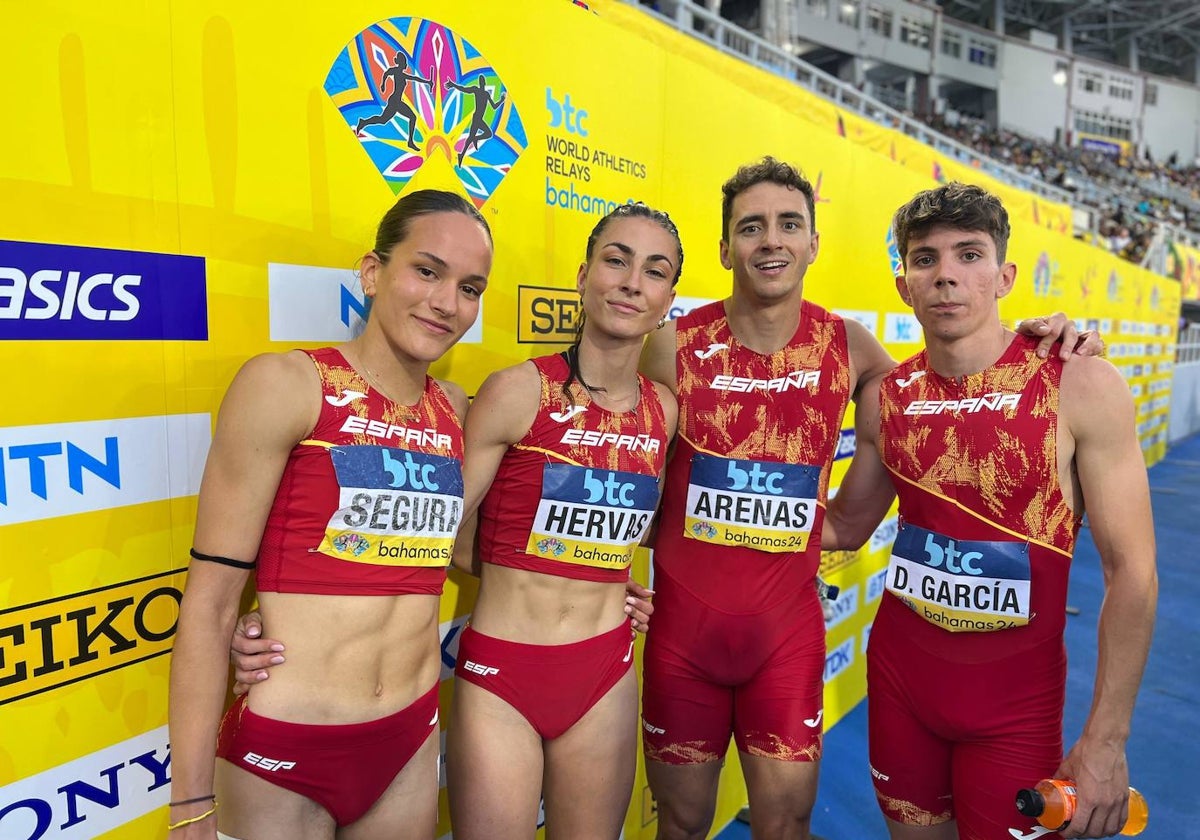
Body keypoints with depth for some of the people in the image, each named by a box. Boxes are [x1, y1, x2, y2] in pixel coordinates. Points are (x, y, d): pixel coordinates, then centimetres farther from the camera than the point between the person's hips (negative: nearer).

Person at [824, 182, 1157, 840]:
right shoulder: (885, 398, -4)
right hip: (899, 670, 3)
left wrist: (1106, 741, -12)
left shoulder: (1081, 387, -15)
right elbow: (845, 526, 8)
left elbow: (1131, 571, -12)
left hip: (1015, 693, -3)